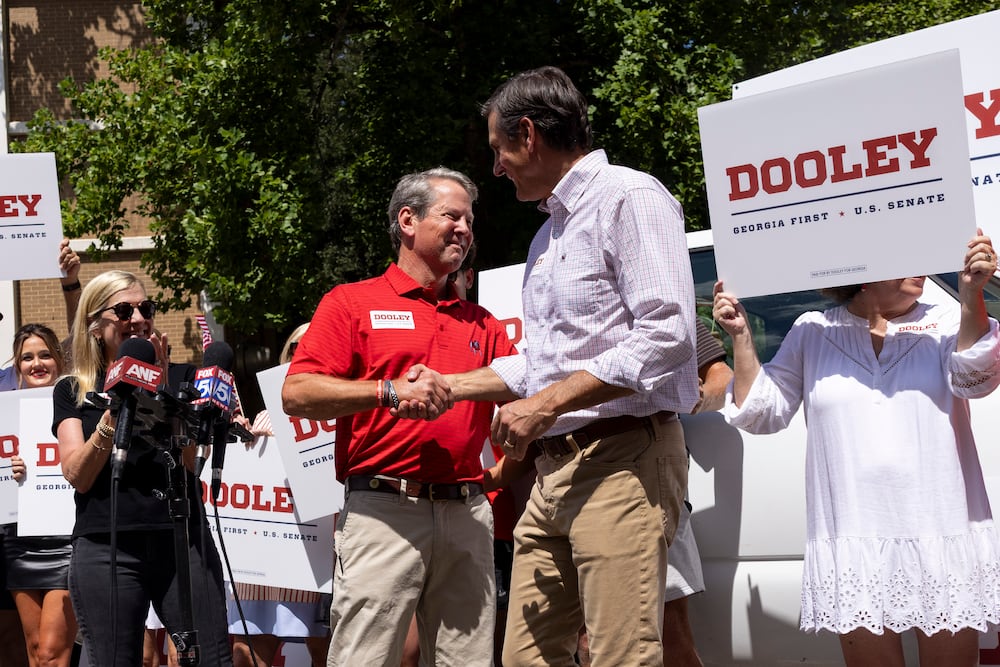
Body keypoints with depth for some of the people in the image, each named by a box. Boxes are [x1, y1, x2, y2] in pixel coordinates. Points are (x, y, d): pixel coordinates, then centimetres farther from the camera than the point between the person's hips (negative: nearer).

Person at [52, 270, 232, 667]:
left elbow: (187, 461, 0)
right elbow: (77, 475, -2)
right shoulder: (71, 392, 11)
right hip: (105, 548, 0)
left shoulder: (181, 377, 12)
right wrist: (115, 408, -14)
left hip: (183, 541, 0)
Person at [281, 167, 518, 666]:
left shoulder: (481, 324, 21)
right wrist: (389, 391, -13)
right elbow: (296, 394, -4)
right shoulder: (352, 302, 7)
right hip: (383, 509, -4)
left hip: (466, 514, 4)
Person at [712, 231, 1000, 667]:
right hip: (854, 546, 1)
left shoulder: (947, 325, 5)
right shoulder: (812, 332, 8)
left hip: (944, 545, 0)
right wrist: (740, 336, -3)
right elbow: (762, 413, 9)